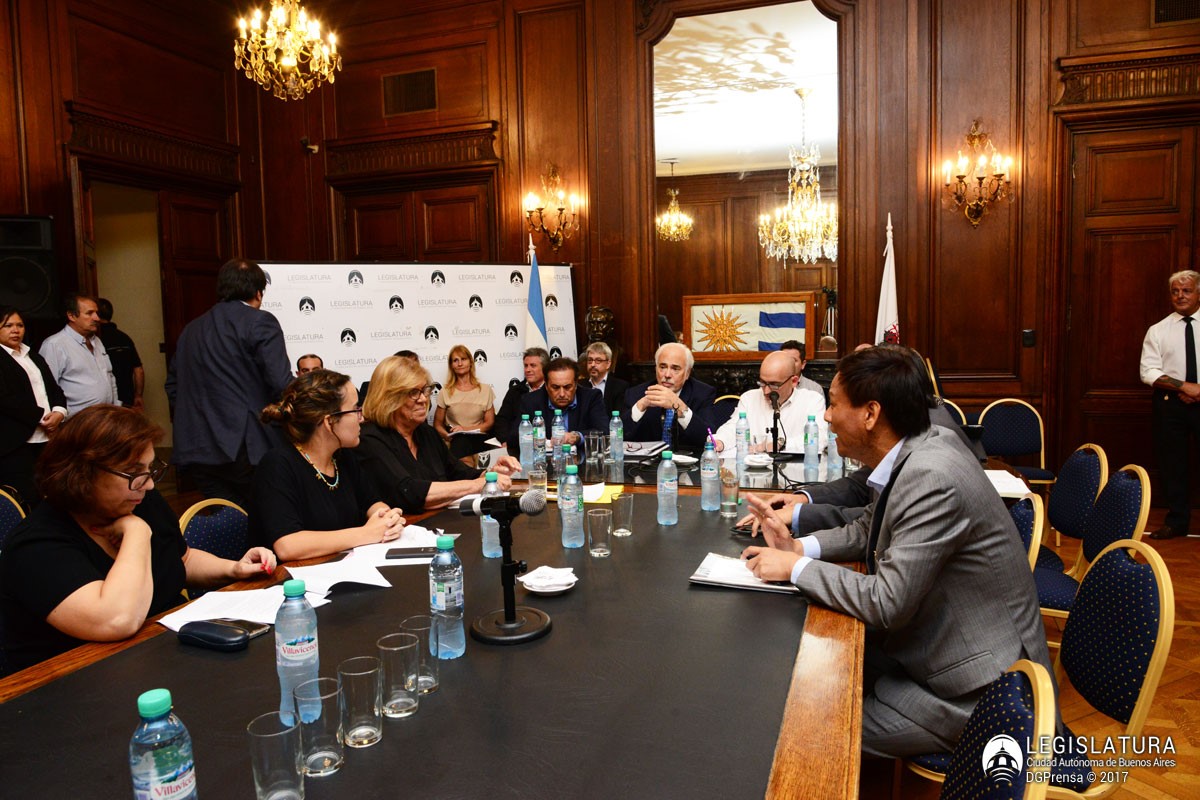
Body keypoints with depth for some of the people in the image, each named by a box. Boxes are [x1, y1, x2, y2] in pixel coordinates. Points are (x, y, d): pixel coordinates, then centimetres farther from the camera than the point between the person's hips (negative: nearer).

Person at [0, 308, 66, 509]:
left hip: (47, 439, 6)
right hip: (16, 443, -6)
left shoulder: (34, 357, 21)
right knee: (26, 500, -8)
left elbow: (54, 389, 17)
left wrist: (58, 412, -3)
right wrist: (42, 417, -12)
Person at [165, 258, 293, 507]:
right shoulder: (260, 322, -5)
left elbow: (173, 386, 20)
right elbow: (282, 384, -14)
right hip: (244, 447, -6)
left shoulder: (191, 329, 17)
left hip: (194, 452, 7)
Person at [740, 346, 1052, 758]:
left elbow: (887, 603, -29)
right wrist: (799, 546, -4)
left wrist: (795, 567, -18)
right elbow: (870, 529, 12)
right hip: (935, 643, 9)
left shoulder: (932, 479, -30)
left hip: (976, 692, -8)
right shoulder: (921, 448, -1)